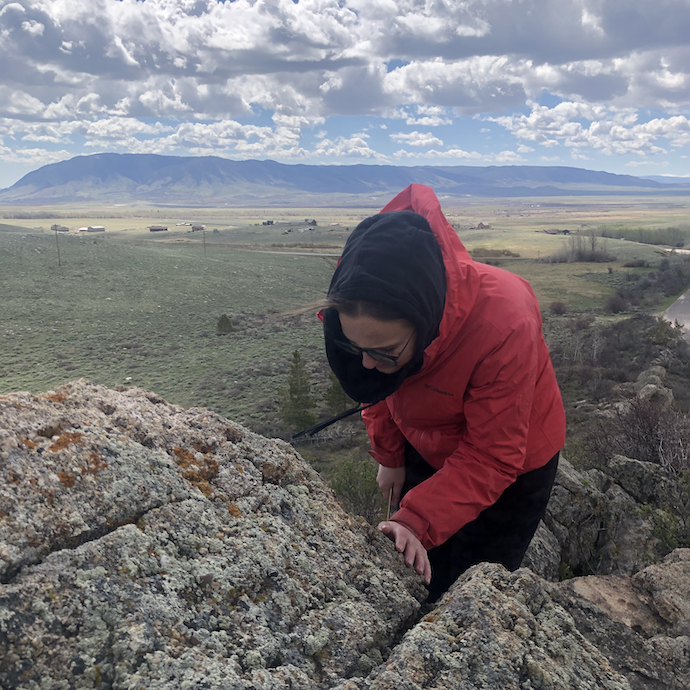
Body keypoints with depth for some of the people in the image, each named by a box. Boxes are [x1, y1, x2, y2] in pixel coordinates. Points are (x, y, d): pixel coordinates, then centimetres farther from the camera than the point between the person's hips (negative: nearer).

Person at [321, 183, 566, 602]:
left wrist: (418, 521, -38)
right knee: (411, 579, 15)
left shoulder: (504, 325, -40)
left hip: (511, 462, -4)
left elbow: (492, 457, -30)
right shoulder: (364, 310, -25)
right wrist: (390, 456, 8)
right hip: (426, 450, 5)